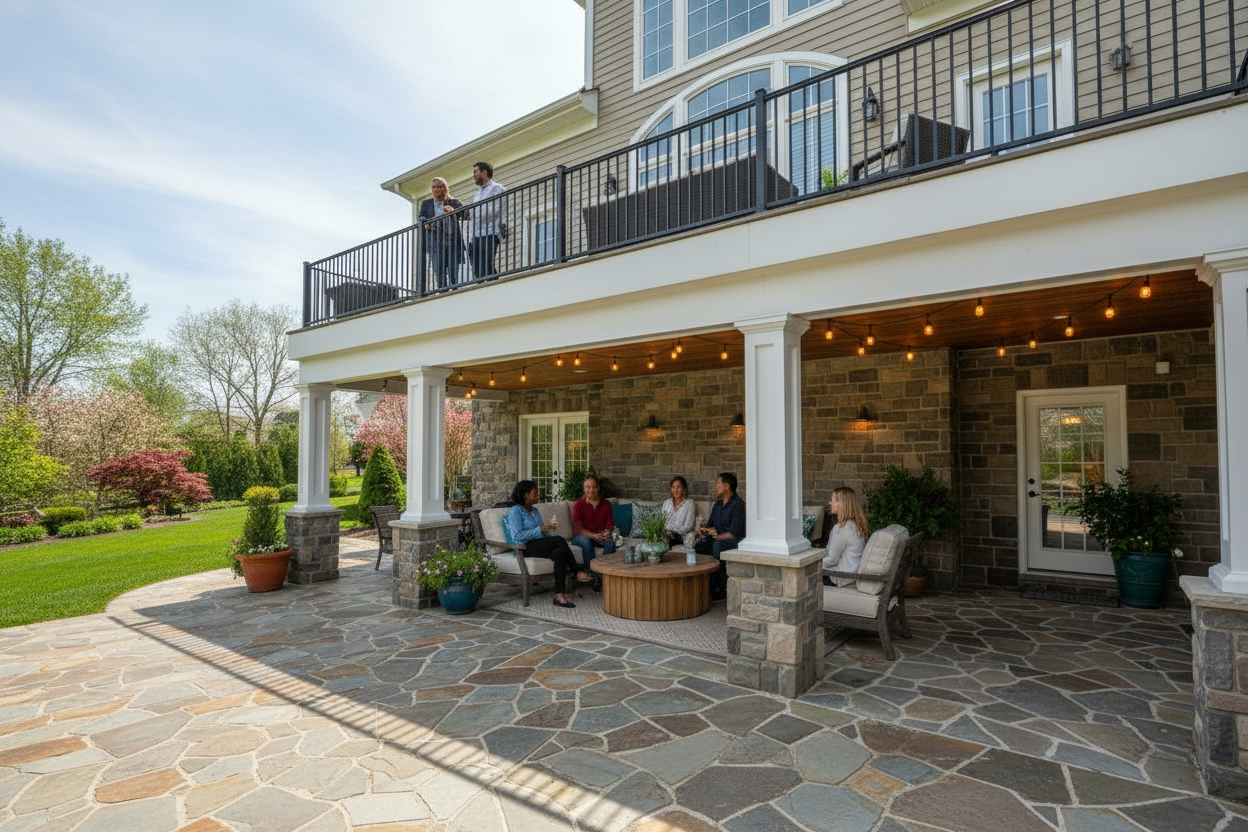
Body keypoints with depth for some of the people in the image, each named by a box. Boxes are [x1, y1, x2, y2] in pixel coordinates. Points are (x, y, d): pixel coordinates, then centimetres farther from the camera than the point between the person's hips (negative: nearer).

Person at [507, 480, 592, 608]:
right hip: (525, 548, -8)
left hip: (540, 546, 8)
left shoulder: (534, 510, 22)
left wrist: (548, 529, 0)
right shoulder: (515, 511, -4)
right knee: (559, 540, -28)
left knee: (560, 552, -27)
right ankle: (578, 573, -21)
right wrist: (540, 529, -17)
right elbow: (517, 536, -16)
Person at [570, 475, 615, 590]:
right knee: (585, 540, -37)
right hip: (582, 538, -2)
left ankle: (603, 575, -31)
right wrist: (594, 535, -29)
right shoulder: (579, 504, -3)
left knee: (611, 541, -30)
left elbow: (610, 525, 4)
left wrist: (608, 532, -22)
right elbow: (578, 529, -13)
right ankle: (593, 576, -33)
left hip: (600, 537, 3)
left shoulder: (606, 504, 9)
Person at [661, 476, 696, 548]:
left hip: (681, 536, -4)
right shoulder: (666, 502, 14)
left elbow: (687, 527, -5)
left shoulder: (689, 503, 0)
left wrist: (671, 531, -15)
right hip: (667, 534, 4)